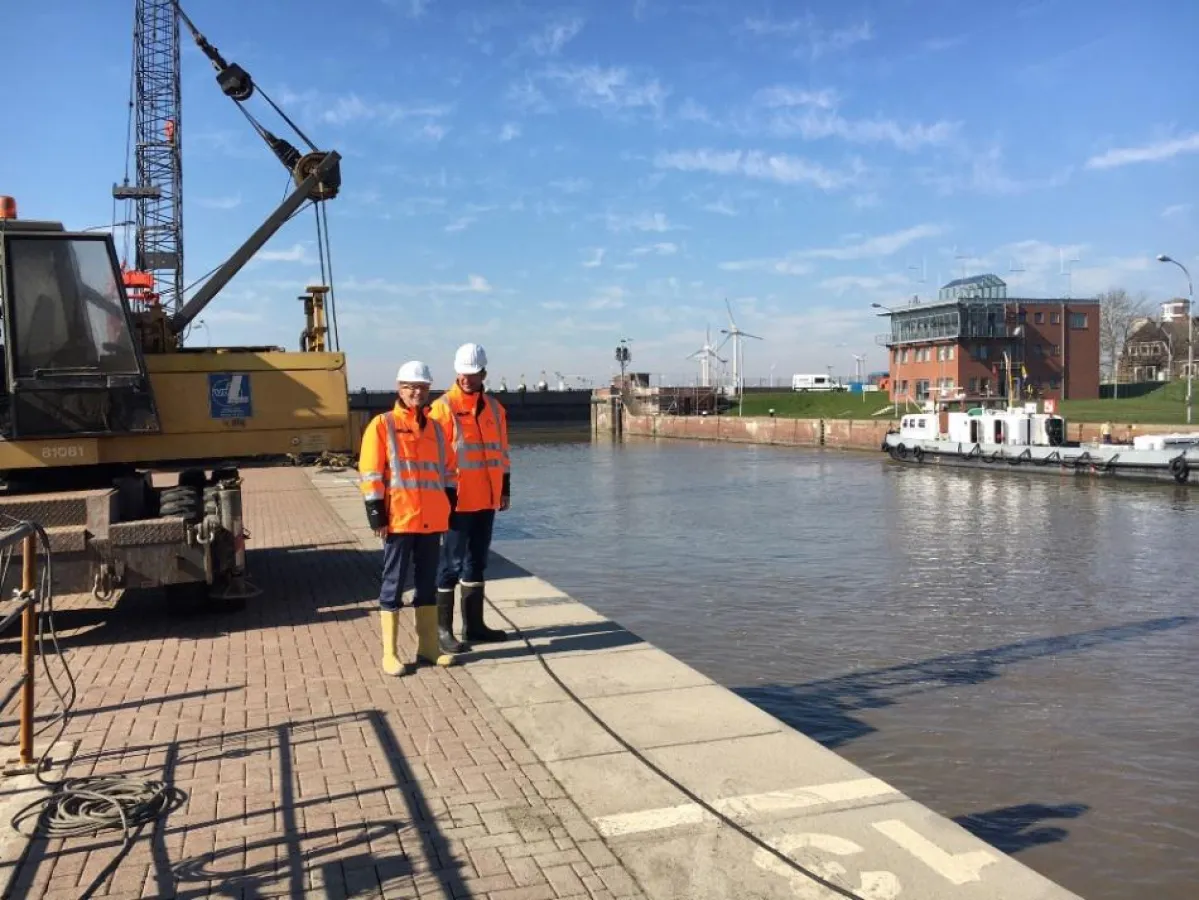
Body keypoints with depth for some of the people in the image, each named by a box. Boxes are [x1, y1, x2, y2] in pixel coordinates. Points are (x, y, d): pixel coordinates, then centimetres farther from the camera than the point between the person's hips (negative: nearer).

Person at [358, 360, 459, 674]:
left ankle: (428, 645, 23)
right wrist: (376, 513, -11)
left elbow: (448, 469, 20)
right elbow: (369, 472, -6)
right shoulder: (382, 425, -2)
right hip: (399, 519, -5)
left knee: (428, 582, 12)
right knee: (394, 584, 0)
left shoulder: (436, 428, 13)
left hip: (432, 520, 5)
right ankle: (389, 653, 7)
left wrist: (448, 506, 12)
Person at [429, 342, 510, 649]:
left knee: (477, 561, 14)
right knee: (452, 562, -2)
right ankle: (444, 629, 6)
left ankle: (474, 624, 24)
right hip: (458, 499, -6)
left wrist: (505, 488, 18)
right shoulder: (444, 406, -8)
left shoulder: (494, 407, 11)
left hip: (486, 499, 7)